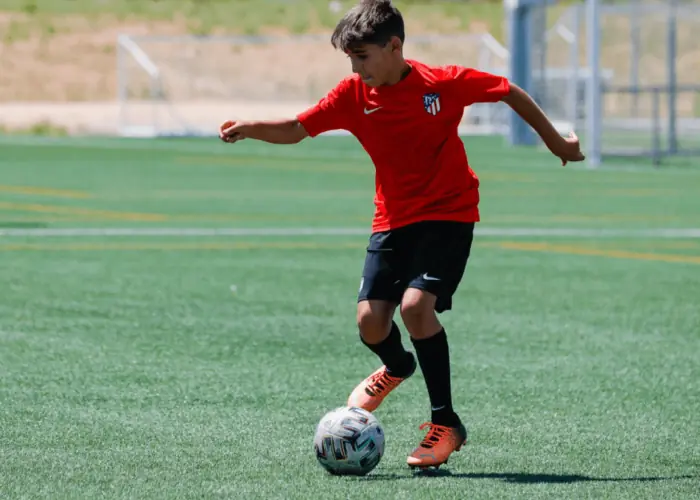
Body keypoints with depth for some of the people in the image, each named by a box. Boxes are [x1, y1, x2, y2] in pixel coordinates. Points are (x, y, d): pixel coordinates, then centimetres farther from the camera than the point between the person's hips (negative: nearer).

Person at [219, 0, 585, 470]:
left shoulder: (444, 83, -15)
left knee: (416, 304, -24)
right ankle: (396, 367, 32)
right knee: (370, 319, -8)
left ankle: (445, 423, -11)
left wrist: (556, 141, 8)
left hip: (449, 214, -4)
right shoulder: (354, 95, -6)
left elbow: (511, 93, -2)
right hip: (392, 218, 4)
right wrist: (248, 128, -21)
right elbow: (296, 129, -2)